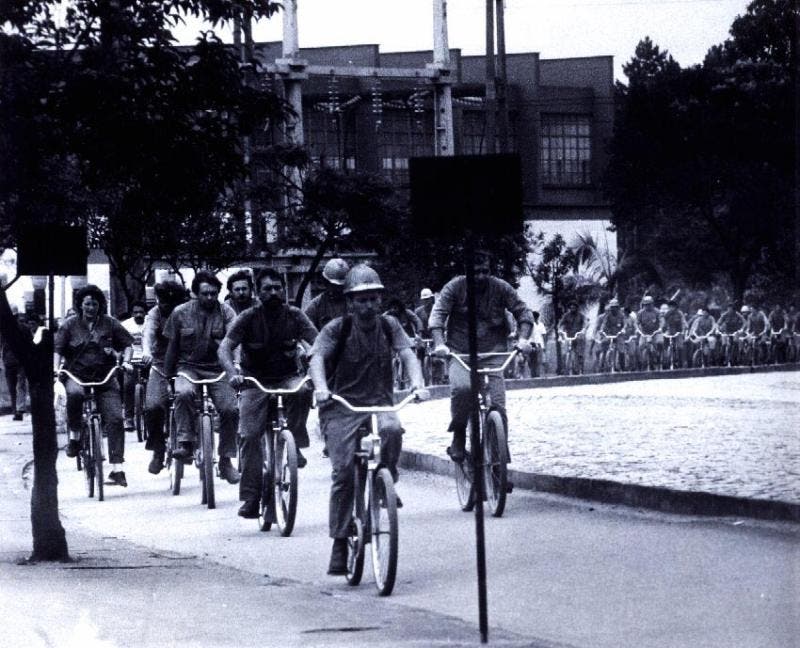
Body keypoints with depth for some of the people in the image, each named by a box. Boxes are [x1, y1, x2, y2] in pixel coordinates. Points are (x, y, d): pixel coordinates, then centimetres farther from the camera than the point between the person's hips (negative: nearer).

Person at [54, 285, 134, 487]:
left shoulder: (110, 323, 6)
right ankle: (74, 436, -16)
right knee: (74, 394, -38)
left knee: (115, 418, -12)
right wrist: (56, 367, -14)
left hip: (105, 377, 1)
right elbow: (57, 348, 3)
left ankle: (117, 469, -9)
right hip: (76, 375, -1)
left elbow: (127, 343, 10)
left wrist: (126, 361, -7)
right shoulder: (70, 324, 4)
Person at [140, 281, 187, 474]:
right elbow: (148, 331, -27)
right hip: (161, 366, -1)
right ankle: (158, 452, -2)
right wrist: (146, 350, -48)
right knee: (153, 406, -19)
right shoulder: (155, 313, -8)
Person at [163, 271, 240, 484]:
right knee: (184, 393, -34)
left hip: (217, 369, 1)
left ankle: (225, 461, -2)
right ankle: (185, 443, -26)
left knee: (230, 409, -17)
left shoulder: (226, 312, -1)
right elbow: (172, 347, 10)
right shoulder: (180, 313, 2)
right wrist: (167, 375, 10)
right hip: (188, 367, 0)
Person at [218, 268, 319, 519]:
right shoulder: (248, 318, -7)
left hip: (288, 376, 0)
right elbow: (224, 349, -16)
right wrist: (233, 373, -36)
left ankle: (295, 446, -18)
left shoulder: (295, 316, -4)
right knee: (249, 435, -14)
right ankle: (251, 497, -7)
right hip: (255, 382, 0)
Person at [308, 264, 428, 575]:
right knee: (343, 472, -13)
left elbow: (407, 354, -6)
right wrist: (320, 387, -36)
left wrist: (417, 383, -26)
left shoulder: (388, 326, 6)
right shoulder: (337, 328, -3)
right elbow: (317, 357, -16)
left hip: (379, 403, 2)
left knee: (392, 429, -34)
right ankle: (340, 543, -3)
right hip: (341, 407, -2)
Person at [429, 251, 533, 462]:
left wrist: (523, 338, -16)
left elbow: (523, 312, 2)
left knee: (497, 404, -10)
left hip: (492, 353, 2)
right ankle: (458, 437, -10)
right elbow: (438, 314, -10)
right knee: (461, 388, -31)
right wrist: (439, 344, -26)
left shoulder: (501, 288, 1)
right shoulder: (455, 287, -4)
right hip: (460, 353, -1)